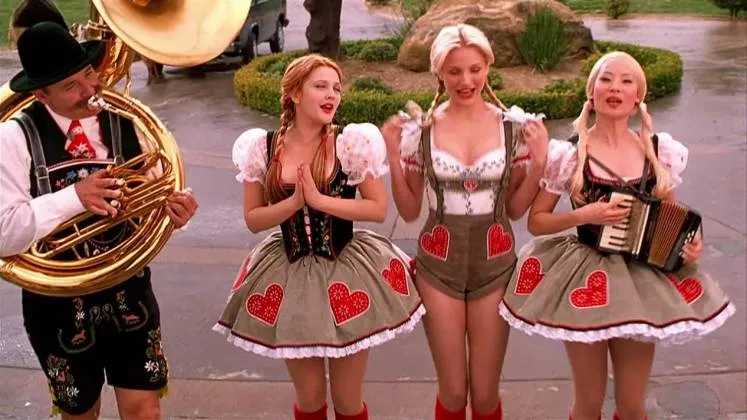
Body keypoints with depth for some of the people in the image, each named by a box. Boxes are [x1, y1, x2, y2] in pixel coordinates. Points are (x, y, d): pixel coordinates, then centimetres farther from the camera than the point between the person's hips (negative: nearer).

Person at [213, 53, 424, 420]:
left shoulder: (351, 143, -9)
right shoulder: (263, 148, -4)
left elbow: (378, 208, -9)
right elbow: (253, 218, -1)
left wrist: (319, 200, -19)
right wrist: (295, 202, -18)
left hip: (347, 273, -1)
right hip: (291, 278, 2)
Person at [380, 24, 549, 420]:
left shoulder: (513, 125, -4)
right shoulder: (420, 128, -5)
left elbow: (515, 209, 2)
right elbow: (409, 211, 1)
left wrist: (538, 162, -12)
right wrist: (394, 156, -10)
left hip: (495, 263, 1)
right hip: (439, 264, 0)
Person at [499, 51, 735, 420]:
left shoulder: (660, 151, 0)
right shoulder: (570, 153, -10)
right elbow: (536, 221, -5)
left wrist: (690, 243, -6)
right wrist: (584, 215, -19)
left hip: (642, 280, 3)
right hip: (585, 279, -3)